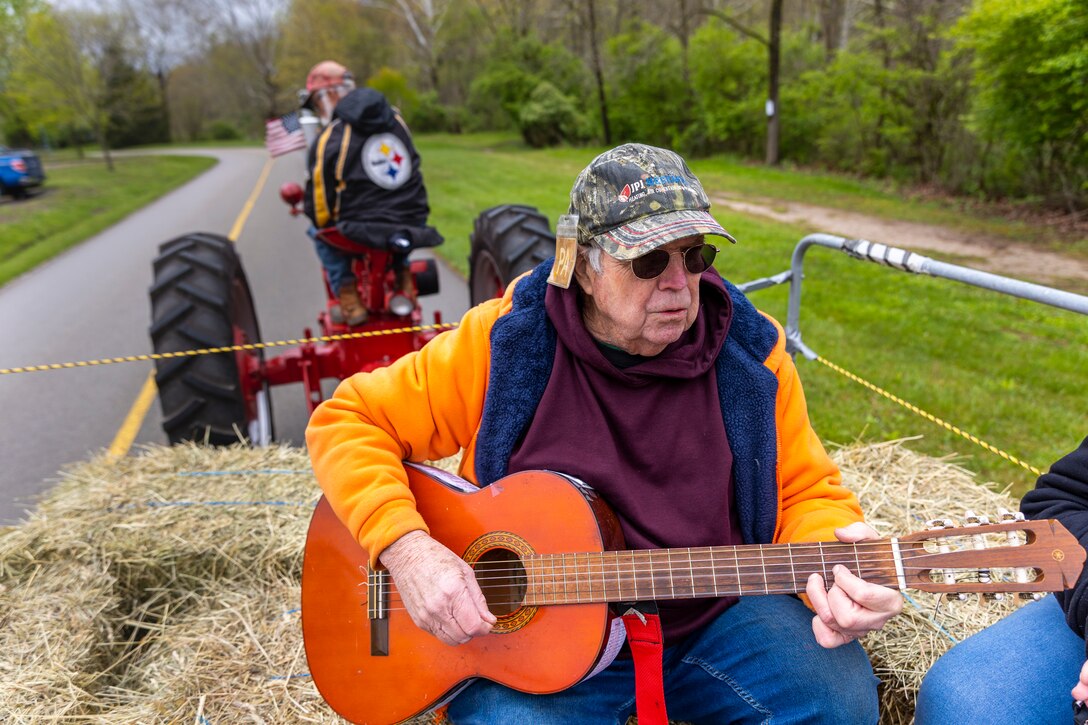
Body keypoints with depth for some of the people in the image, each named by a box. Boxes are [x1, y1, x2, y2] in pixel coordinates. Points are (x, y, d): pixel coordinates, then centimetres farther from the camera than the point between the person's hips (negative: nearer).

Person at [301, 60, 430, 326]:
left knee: (319, 233, 25)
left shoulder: (329, 139, -8)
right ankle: (401, 276, 29)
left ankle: (346, 292, 16)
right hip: (412, 226, 5)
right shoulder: (396, 119, 8)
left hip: (363, 233, -4)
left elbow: (319, 205, -4)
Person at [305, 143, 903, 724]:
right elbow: (347, 420, -7)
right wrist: (405, 547, -22)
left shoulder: (747, 352, -4)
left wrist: (834, 569, -20)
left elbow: (808, 491, 3)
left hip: (714, 615, 3)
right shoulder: (507, 343, -11)